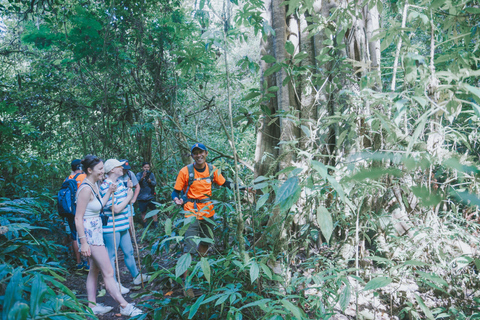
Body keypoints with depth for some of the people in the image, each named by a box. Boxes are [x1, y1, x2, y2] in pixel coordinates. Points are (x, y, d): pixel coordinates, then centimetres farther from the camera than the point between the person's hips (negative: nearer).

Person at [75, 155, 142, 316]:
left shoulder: (94, 185, 8)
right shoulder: (86, 189, -21)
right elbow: (78, 218, -21)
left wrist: (109, 192, 10)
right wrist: (83, 242, -23)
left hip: (96, 232, 10)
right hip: (89, 234, -10)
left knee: (94, 270, 17)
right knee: (108, 272, -4)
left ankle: (92, 306, 28)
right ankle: (124, 306, 4)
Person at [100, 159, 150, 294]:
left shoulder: (119, 182, 7)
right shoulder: (106, 187, -21)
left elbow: (127, 200, 15)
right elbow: (116, 209, -24)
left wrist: (129, 188, -2)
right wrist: (129, 197, -12)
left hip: (122, 225, 9)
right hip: (111, 228, -9)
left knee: (129, 252, 21)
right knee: (111, 256, 5)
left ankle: (136, 276, 36)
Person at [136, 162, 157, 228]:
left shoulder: (151, 174, 4)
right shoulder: (139, 174, -1)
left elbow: (155, 183, 0)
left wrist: (150, 181, -21)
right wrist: (142, 177, -33)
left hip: (151, 196, 1)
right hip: (142, 197, -1)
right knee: (143, 212, 7)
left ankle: (156, 226, 7)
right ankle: (145, 227, 20)